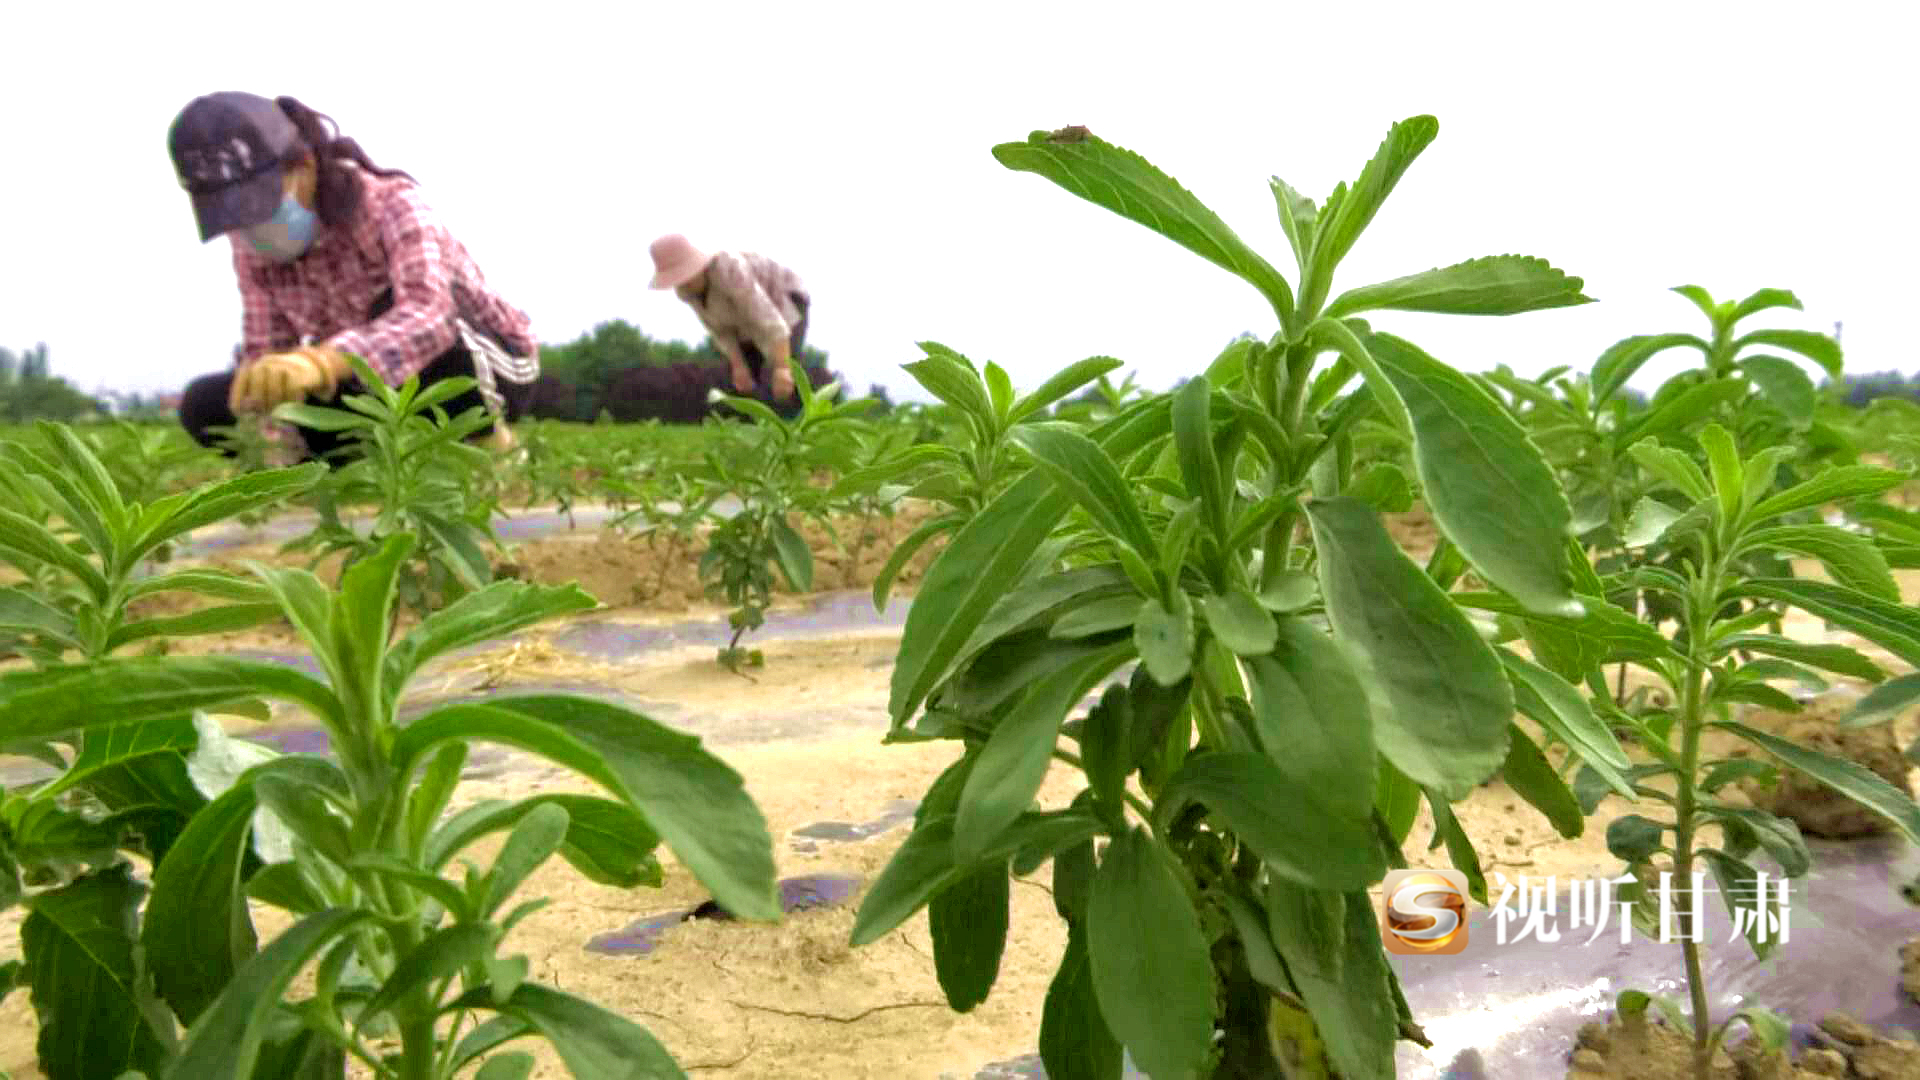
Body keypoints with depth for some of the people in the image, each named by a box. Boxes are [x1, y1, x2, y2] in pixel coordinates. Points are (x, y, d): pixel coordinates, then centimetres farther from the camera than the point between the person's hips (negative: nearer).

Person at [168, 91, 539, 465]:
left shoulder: (391, 204, -27)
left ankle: (486, 442, -13)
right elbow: (264, 352, -9)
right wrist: (283, 451, -28)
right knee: (204, 407, -10)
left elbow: (430, 312, -46)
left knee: (394, 307, -38)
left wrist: (323, 361, -64)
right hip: (386, 392, 6)